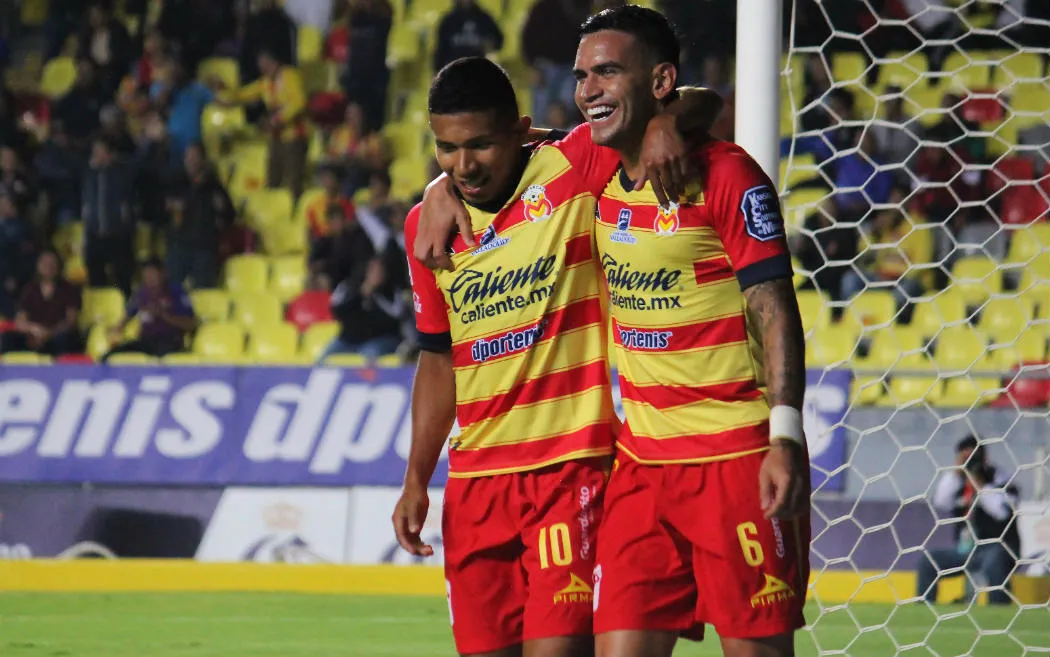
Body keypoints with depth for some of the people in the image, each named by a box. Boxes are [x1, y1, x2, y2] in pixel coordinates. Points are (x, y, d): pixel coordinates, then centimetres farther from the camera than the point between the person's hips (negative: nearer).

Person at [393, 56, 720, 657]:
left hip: (571, 465, -5)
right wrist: (416, 480, 14)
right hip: (475, 482, 5)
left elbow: (692, 104, -5)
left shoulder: (575, 170, -6)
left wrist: (666, 124, -28)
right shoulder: (428, 224, 9)